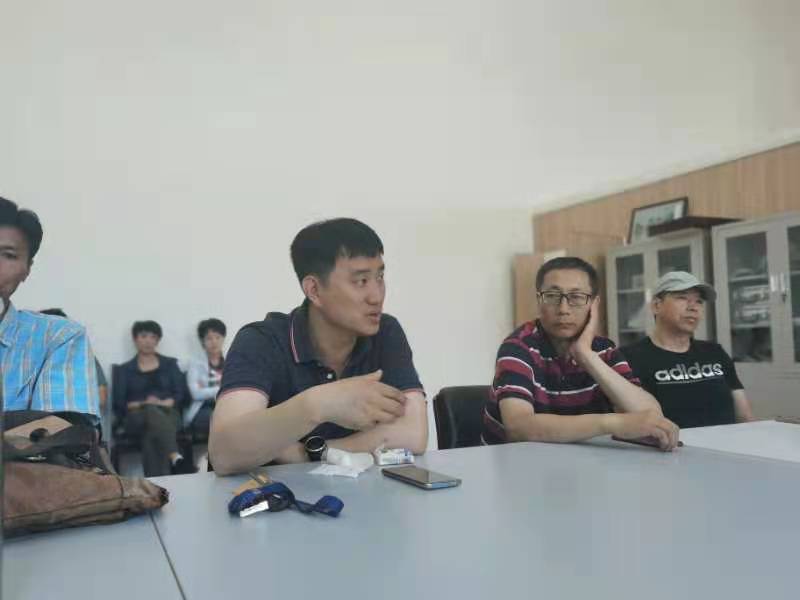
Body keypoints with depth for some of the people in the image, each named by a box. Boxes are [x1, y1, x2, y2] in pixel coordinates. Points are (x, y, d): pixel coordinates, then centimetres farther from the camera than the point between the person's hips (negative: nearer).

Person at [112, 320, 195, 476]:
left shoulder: (170, 364, 22)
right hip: (137, 416, -1)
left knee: (151, 434, -36)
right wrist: (143, 404, -11)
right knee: (152, 412, -39)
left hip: (167, 413, 2)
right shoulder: (124, 370, 20)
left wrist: (163, 403, -10)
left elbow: (180, 394, 11)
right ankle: (175, 458, -63)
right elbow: (119, 403, 8)